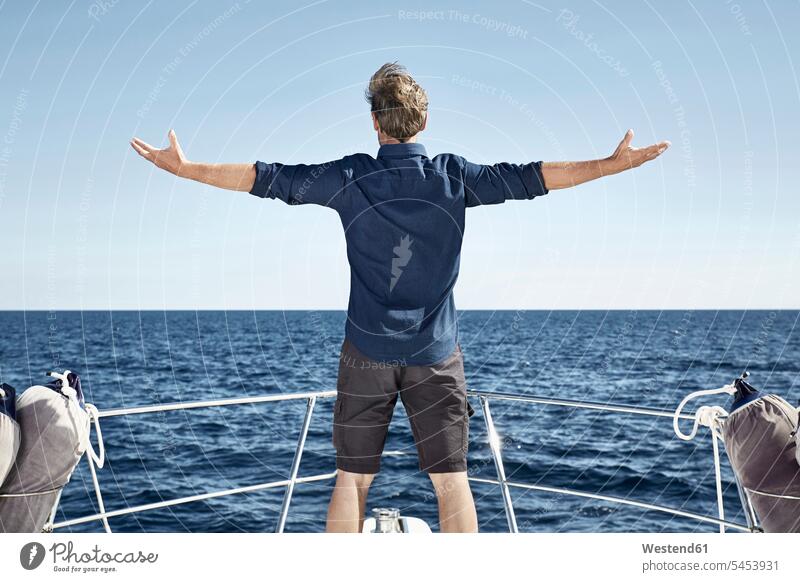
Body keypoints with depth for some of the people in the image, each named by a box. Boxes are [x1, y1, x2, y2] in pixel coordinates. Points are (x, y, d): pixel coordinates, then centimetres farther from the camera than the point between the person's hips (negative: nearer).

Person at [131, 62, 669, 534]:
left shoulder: (350, 178, -4)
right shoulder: (453, 175, -4)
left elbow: (267, 178, -2)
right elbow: (530, 178, -2)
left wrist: (184, 168, 7)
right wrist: (616, 163, 6)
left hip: (367, 352, 0)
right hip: (436, 353, 0)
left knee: (353, 479, 10)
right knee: (452, 481, 6)